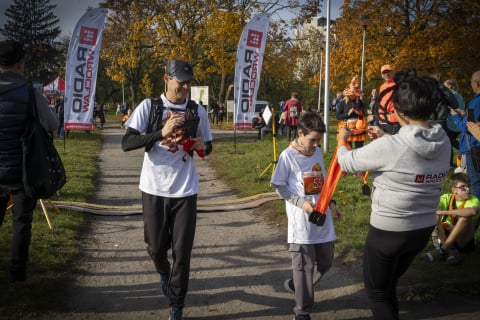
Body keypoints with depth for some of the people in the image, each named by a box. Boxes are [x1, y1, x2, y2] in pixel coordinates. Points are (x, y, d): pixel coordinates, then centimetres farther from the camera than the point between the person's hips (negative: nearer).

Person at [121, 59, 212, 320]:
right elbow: (127, 143, -11)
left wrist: (203, 146, -10)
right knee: (156, 246, 11)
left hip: (185, 190, 1)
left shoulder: (198, 111, 3)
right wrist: (161, 133, -23)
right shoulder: (149, 106, -4)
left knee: (182, 251, 3)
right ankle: (164, 274, 46)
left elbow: (207, 146, 15)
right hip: (154, 188, -1)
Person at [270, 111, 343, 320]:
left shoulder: (317, 152, 8)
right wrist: (300, 202, -17)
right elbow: (278, 186, -8)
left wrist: (330, 202, 11)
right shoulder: (288, 156, -10)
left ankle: (296, 285, 37)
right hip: (301, 221, -6)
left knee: (326, 261, 14)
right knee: (305, 266, 0)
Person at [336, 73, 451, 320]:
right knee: (388, 287, 26)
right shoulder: (443, 143, -6)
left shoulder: (388, 146, -25)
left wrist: (342, 140, 10)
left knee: (376, 291, 15)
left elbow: (347, 163, -10)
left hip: (388, 231, -6)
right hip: (424, 230, 7)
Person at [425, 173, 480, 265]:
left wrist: (445, 212, -36)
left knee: (466, 216, -29)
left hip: (463, 241, -2)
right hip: (446, 235, 3)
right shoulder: (446, 198, -5)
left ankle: (442, 249, -30)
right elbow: (437, 220, -16)